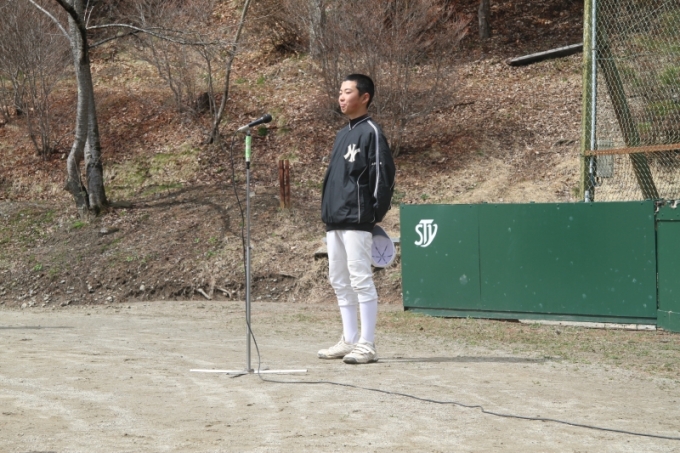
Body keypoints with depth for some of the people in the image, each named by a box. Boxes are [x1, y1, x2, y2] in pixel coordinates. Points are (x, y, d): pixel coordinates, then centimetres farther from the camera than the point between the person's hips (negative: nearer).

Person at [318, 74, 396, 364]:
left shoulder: (370, 132, -7)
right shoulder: (342, 134, 19)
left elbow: (384, 175, -12)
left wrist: (375, 214, -13)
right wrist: (328, 214, 16)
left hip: (357, 221, -9)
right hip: (334, 221, 9)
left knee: (361, 280, -9)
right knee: (339, 281, 11)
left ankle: (367, 345, -7)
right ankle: (349, 340, 18)